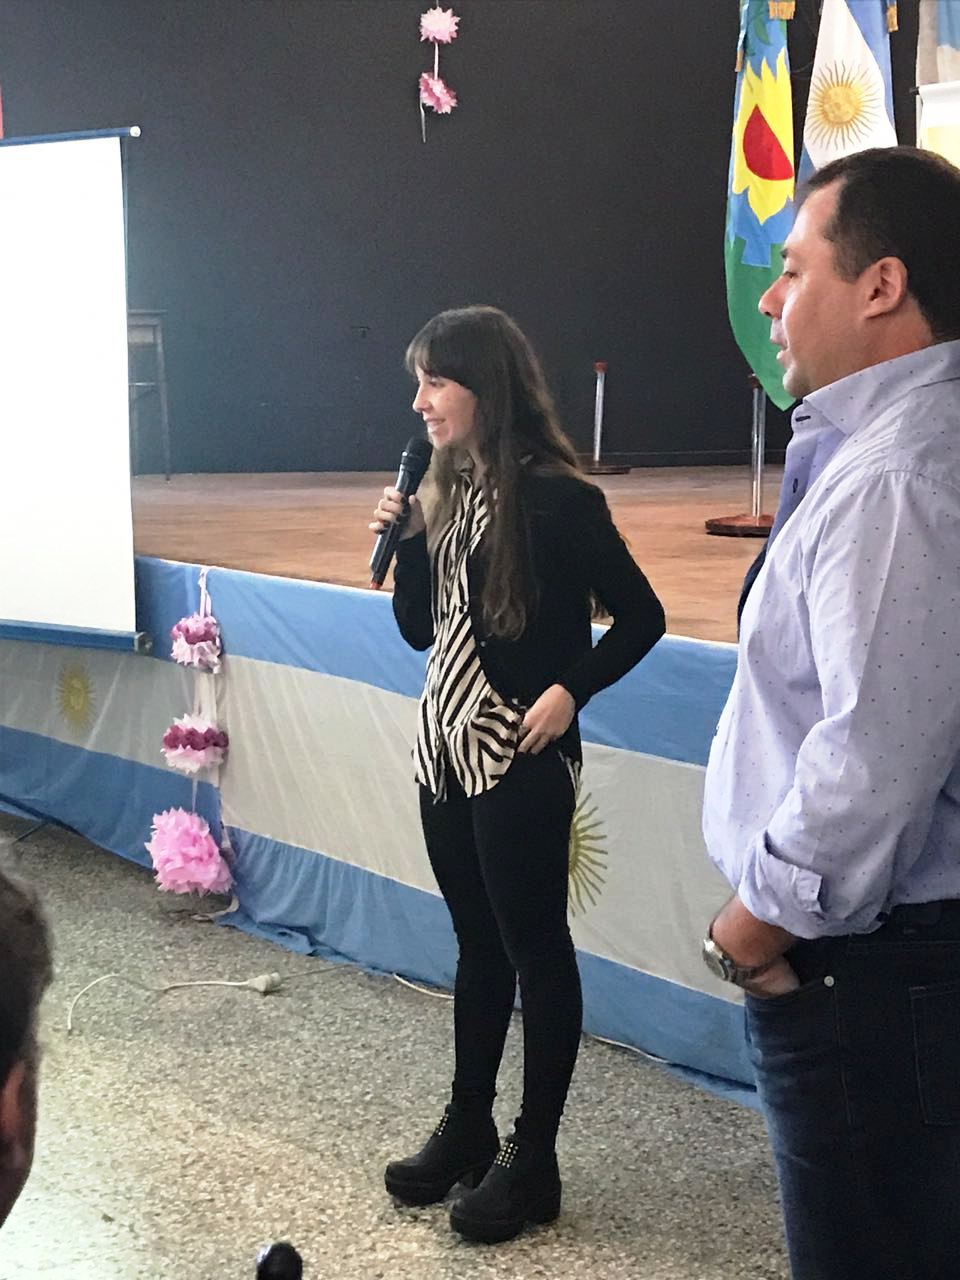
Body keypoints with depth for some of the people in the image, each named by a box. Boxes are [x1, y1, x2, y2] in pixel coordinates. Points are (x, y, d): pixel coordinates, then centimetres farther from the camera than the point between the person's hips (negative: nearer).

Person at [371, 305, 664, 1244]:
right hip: (445, 751, 7)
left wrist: (570, 689, -18)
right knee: (477, 944, 17)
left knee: (535, 950, 3)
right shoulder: (449, 493, 7)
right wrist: (403, 543, -3)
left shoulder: (556, 497, -15)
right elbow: (419, 629, 11)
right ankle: (468, 1128, 29)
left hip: (520, 763, -7)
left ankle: (532, 1161, 13)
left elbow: (639, 617, -9)